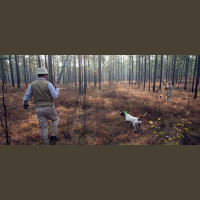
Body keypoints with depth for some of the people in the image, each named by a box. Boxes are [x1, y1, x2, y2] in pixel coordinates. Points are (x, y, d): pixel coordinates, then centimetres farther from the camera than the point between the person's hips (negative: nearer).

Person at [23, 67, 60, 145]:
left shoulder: (32, 84, 0)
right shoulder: (48, 84, -13)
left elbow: (26, 96, 7)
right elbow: (55, 96, -11)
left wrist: (25, 104, 27)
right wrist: (57, 88, 7)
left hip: (38, 109, 3)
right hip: (49, 108, -3)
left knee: (43, 127, 10)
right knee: (55, 119, 24)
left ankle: (46, 144, 18)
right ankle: (53, 136, 12)